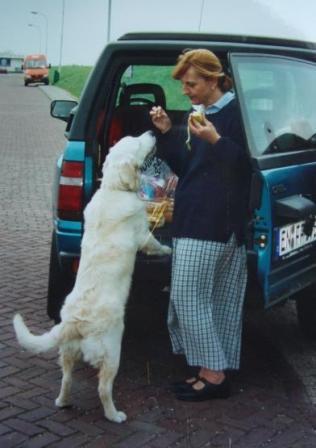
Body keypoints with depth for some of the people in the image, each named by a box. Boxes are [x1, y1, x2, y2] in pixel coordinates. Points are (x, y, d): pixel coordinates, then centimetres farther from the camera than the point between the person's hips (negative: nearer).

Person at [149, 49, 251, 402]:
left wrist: (215, 140, -27)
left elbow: (246, 166, -15)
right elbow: (182, 166, 19)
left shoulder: (235, 113, -9)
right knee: (217, 301, 11)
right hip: (192, 219, 9)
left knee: (188, 297, -7)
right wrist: (166, 133, 6)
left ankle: (214, 375, 2)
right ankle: (211, 370, 18)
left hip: (214, 223, -9)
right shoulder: (197, 113, 17)